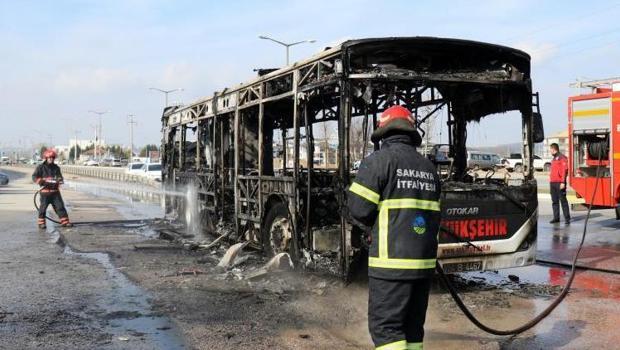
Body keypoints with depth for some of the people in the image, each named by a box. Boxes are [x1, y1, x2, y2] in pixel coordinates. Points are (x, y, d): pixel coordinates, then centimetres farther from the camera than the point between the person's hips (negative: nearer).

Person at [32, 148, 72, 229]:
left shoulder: (56, 167, 12)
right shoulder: (40, 167, 1)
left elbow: (59, 176, 9)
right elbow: (34, 177, -2)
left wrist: (59, 180, -15)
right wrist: (41, 181, -20)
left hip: (55, 191, 3)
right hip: (45, 191, -3)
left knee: (60, 206, 1)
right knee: (43, 207, 2)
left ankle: (65, 222, 3)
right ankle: (41, 223, 14)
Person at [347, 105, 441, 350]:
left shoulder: (378, 160, -6)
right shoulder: (429, 167, 15)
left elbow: (358, 209, -10)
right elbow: (434, 214, 17)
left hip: (392, 261, -7)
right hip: (424, 260, 7)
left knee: (385, 326, -3)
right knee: (413, 326, 15)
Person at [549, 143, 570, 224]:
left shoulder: (562, 158, -7)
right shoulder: (554, 159, 20)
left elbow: (565, 170, -13)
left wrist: (563, 182, -18)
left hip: (559, 183, -9)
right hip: (552, 183, 9)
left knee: (563, 200, -6)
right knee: (554, 201, 9)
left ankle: (567, 218, -2)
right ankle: (556, 218, 13)